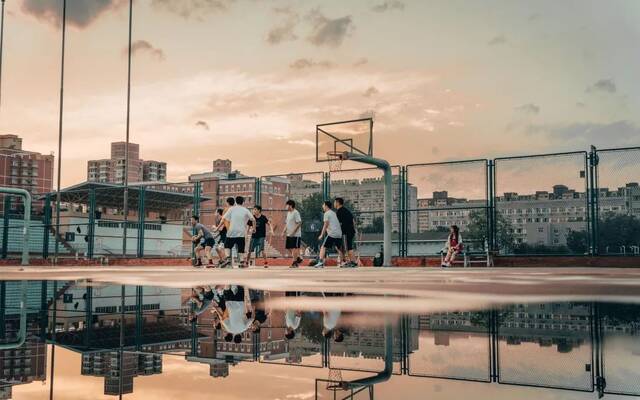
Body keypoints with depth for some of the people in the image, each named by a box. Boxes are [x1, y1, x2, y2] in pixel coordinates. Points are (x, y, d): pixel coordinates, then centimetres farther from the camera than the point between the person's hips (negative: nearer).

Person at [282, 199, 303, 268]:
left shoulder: (296, 213, -13)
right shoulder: (288, 213, 15)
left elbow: (299, 223, -19)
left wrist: (293, 232, -22)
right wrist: (284, 231, 10)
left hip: (295, 234, -9)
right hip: (289, 234, 9)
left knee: (294, 248, -5)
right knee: (289, 248, 10)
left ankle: (294, 262, 2)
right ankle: (299, 258, 23)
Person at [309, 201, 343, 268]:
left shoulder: (327, 213, -2)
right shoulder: (334, 213, 22)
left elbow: (326, 225, -9)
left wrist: (322, 235, -7)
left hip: (331, 234, -7)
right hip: (339, 234, 7)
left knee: (323, 247, -4)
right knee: (340, 249, 18)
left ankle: (320, 262, -16)